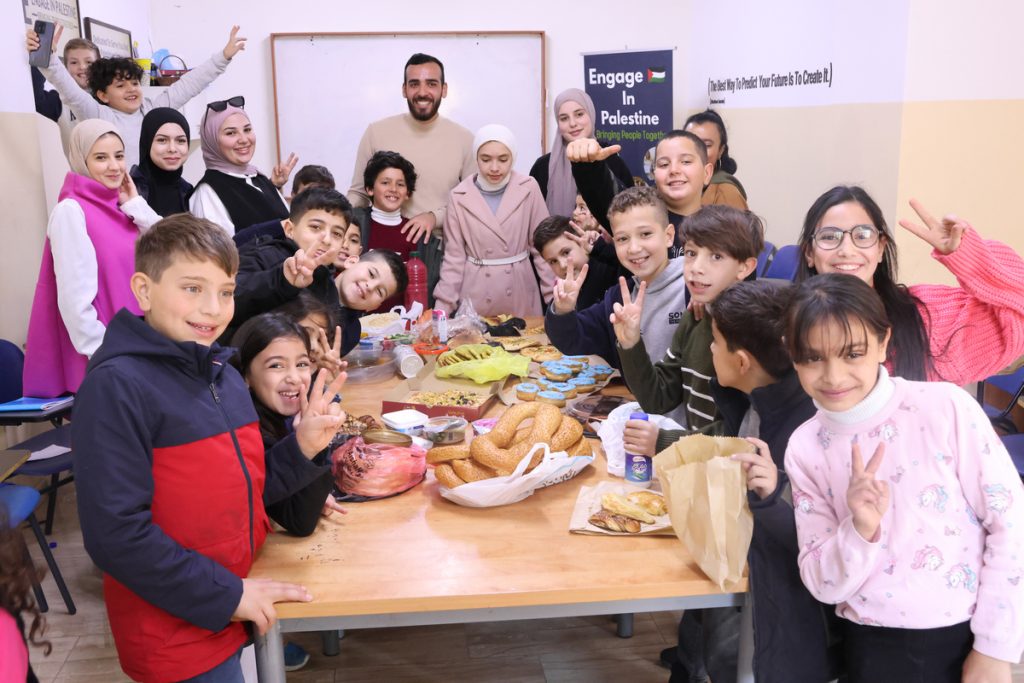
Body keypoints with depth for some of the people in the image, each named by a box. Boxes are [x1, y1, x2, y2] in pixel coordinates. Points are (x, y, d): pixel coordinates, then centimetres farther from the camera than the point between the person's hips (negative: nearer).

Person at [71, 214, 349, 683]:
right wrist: (225, 594, -18)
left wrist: (302, 447, -8)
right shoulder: (115, 385, -20)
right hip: (175, 639, -7)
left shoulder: (225, 376, 4)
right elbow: (115, 532, -23)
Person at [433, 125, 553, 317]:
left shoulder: (528, 189, -5)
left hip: (521, 293, 0)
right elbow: (454, 256, 0)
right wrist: (442, 307, -5)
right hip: (476, 295, 0)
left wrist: (556, 297, -4)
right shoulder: (459, 197, -4)